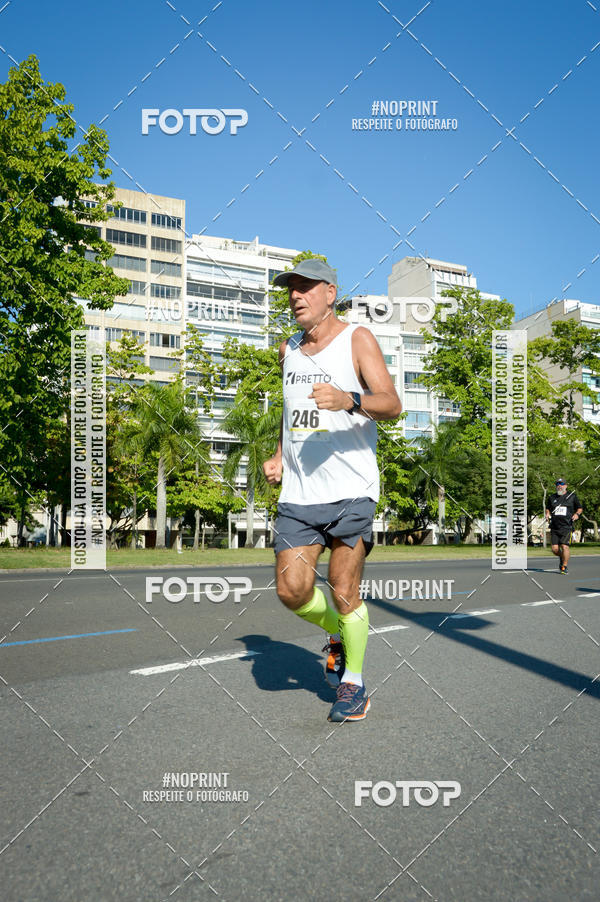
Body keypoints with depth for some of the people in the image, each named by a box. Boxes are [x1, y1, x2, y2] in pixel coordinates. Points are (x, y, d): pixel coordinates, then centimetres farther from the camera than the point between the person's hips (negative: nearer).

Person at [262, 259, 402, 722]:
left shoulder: (358, 340, -2)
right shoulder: (288, 350, 15)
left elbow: (392, 405, -14)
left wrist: (349, 400, -33)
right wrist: (279, 456, 15)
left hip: (350, 492, -5)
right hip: (298, 493, 5)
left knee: (344, 593, -2)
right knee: (292, 591, -4)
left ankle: (354, 684, 20)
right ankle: (337, 632, 28)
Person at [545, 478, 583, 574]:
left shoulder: (572, 496, 7)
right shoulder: (552, 497, 14)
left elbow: (580, 508, 16)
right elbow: (548, 508, 28)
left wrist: (577, 514, -5)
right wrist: (547, 514, 7)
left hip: (566, 526, -3)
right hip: (554, 527, 3)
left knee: (564, 546, -17)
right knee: (555, 549, -2)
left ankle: (565, 566, -2)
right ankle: (562, 557, 31)